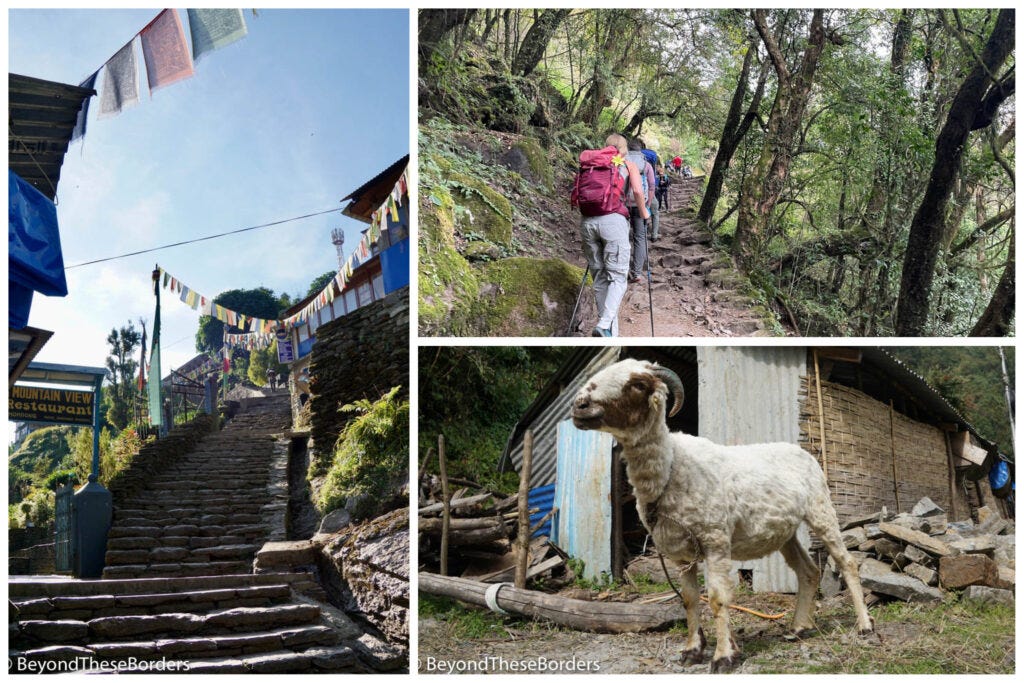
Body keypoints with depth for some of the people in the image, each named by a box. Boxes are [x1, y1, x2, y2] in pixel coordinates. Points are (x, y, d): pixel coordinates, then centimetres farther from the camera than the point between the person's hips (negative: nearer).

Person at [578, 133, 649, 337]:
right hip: (614, 220, -4)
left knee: (599, 278, 10)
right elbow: (638, 191, -1)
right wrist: (643, 212, 14)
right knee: (617, 276, -2)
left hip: (588, 221, 4)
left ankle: (611, 333, 10)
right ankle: (604, 325, -24)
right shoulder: (629, 165, 14)